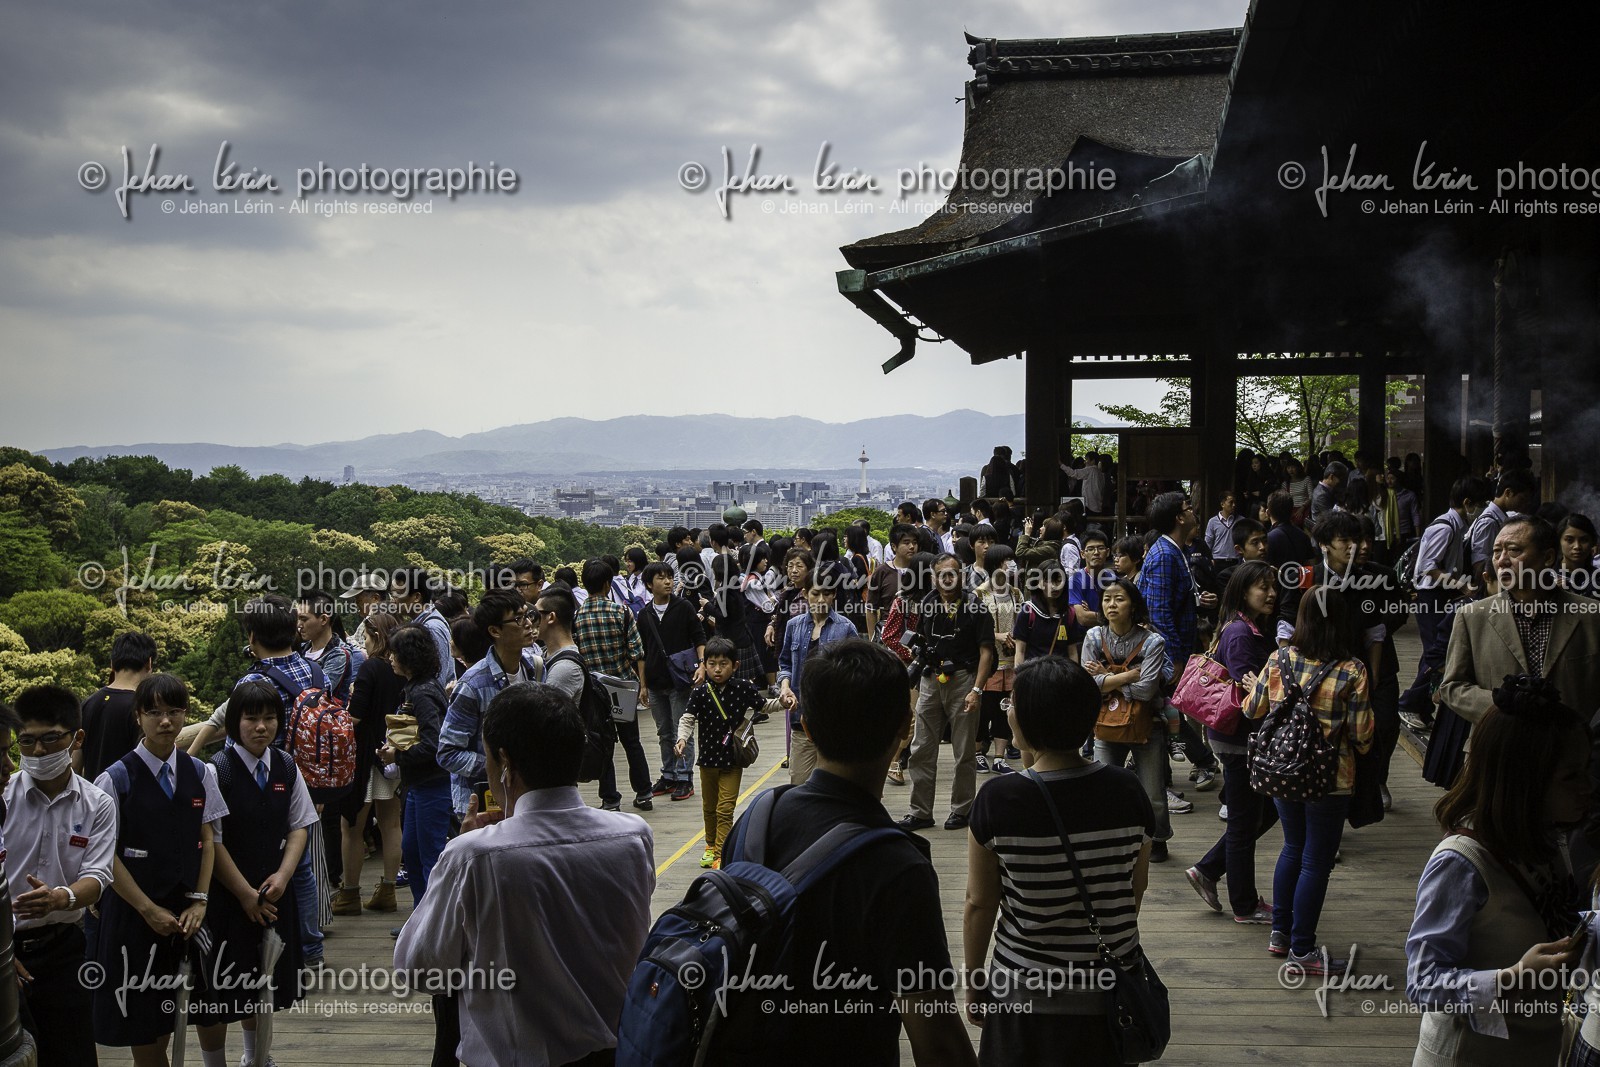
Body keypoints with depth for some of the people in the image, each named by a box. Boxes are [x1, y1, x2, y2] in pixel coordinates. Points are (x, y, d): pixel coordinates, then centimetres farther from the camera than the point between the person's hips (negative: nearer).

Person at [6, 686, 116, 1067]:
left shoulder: (98, 806, 0)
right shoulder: (5, 797, -5)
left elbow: (96, 879, -8)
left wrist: (60, 898, -31)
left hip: (62, 949, 2)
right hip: (5, 947, -1)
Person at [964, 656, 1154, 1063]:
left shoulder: (997, 802, -18)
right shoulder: (1128, 792, -11)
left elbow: (979, 904, -10)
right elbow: (1138, 887, 3)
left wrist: (973, 984, 4)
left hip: (1028, 999, -2)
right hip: (1111, 996, 2)